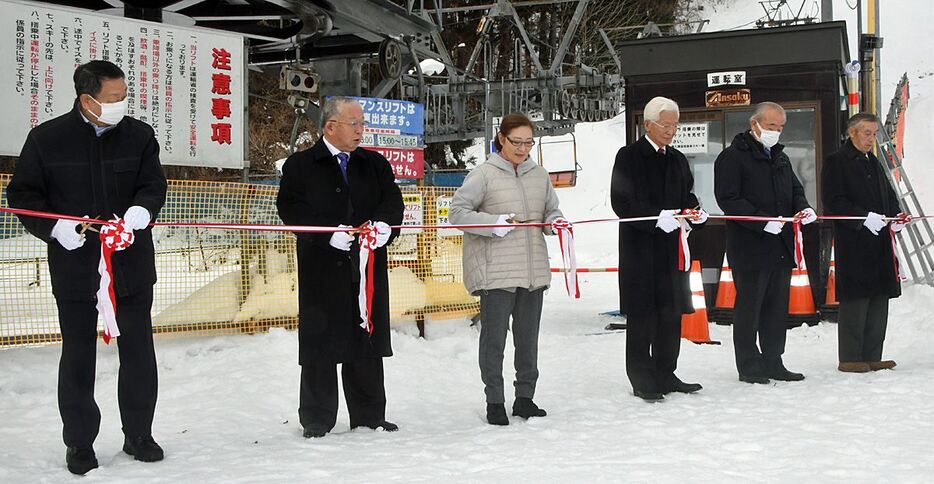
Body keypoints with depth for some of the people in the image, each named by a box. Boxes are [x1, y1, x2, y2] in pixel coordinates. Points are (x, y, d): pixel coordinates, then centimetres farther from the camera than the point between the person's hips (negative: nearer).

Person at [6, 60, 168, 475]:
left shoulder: (139, 135, 1)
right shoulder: (46, 138, -4)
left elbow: (153, 184, 0)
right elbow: (22, 193, 1)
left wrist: (141, 209, -23)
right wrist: (54, 227, -15)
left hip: (132, 260, 2)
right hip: (74, 263, -2)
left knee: (138, 348, 9)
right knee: (78, 352, 7)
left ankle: (138, 434, 25)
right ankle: (79, 442, 22)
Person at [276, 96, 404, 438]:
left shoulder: (375, 164, 15)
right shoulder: (300, 165, 2)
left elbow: (393, 200, 7)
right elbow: (290, 208, -8)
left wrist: (385, 224, -16)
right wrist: (330, 233, -21)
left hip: (368, 268, 4)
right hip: (322, 270, -3)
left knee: (366, 344, 9)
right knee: (320, 345, 2)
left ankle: (369, 416, 21)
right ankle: (316, 420, 13)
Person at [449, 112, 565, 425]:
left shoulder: (540, 175, 13)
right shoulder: (483, 174, -4)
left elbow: (551, 210, 22)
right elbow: (457, 212, -8)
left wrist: (554, 221, -1)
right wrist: (494, 223, -18)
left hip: (533, 270, 5)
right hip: (496, 271, -5)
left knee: (528, 337, 12)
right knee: (494, 338, 0)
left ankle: (525, 398, 24)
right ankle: (495, 402, 11)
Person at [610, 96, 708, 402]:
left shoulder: (677, 160, 16)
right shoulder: (629, 157, -5)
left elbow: (687, 196, 22)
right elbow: (622, 202, -13)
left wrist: (696, 212, -1)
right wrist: (658, 217, -23)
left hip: (672, 247, 7)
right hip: (640, 249, -6)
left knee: (672, 313, 10)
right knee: (642, 315, -2)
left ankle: (666, 375, 21)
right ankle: (642, 380, 6)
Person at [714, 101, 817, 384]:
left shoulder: (780, 158, 19)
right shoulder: (732, 157, -7)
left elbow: (795, 189, 25)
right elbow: (728, 199, -15)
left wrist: (803, 208, 1)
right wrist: (764, 222, -22)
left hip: (781, 246, 8)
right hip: (750, 247, -8)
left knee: (777, 307, 12)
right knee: (749, 307, -1)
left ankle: (773, 362, 22)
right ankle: (749, 366, 8)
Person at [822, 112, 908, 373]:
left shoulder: (874, 163, 21)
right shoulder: (836, 163, -3)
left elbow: (888, 195, 24)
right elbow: (834, 202, -12)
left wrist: (896, 216, 4)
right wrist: (865, 218, -20)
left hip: (880, 242, 8)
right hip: (853, 244, -8)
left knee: (879, 299, 8)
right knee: (855, 300, -8)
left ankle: (872, 357, 15)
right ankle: (849, 358, -1)